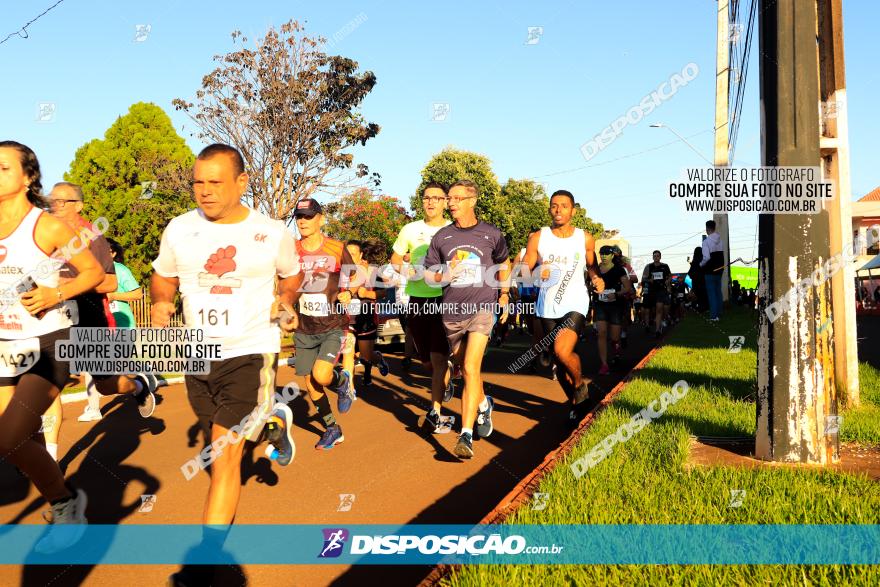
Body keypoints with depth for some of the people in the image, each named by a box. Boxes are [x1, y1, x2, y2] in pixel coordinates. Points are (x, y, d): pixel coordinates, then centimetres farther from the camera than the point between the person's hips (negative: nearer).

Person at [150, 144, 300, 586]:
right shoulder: (180, 229, -1)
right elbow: (163, 276, 14)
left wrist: (284, 297, 3)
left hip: (250, 353, -4)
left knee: (225, 454, -12)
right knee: (221, 446, 21)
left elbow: (292, 274, 15)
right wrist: (160, 302, 0)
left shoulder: (272, 233, -6)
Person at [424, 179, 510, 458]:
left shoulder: (491, 234, 1)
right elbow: (428, 273, 9)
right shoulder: (441, 236, 4)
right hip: (452, 312, 4)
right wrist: (444, 276, -12)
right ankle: (484, 404, 47)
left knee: (470, 369, -18)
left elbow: (503, 264, 19)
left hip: (482, 309, -3)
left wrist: (504, 296, 20)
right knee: (465, 371, 17)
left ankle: (466, 436, -19)